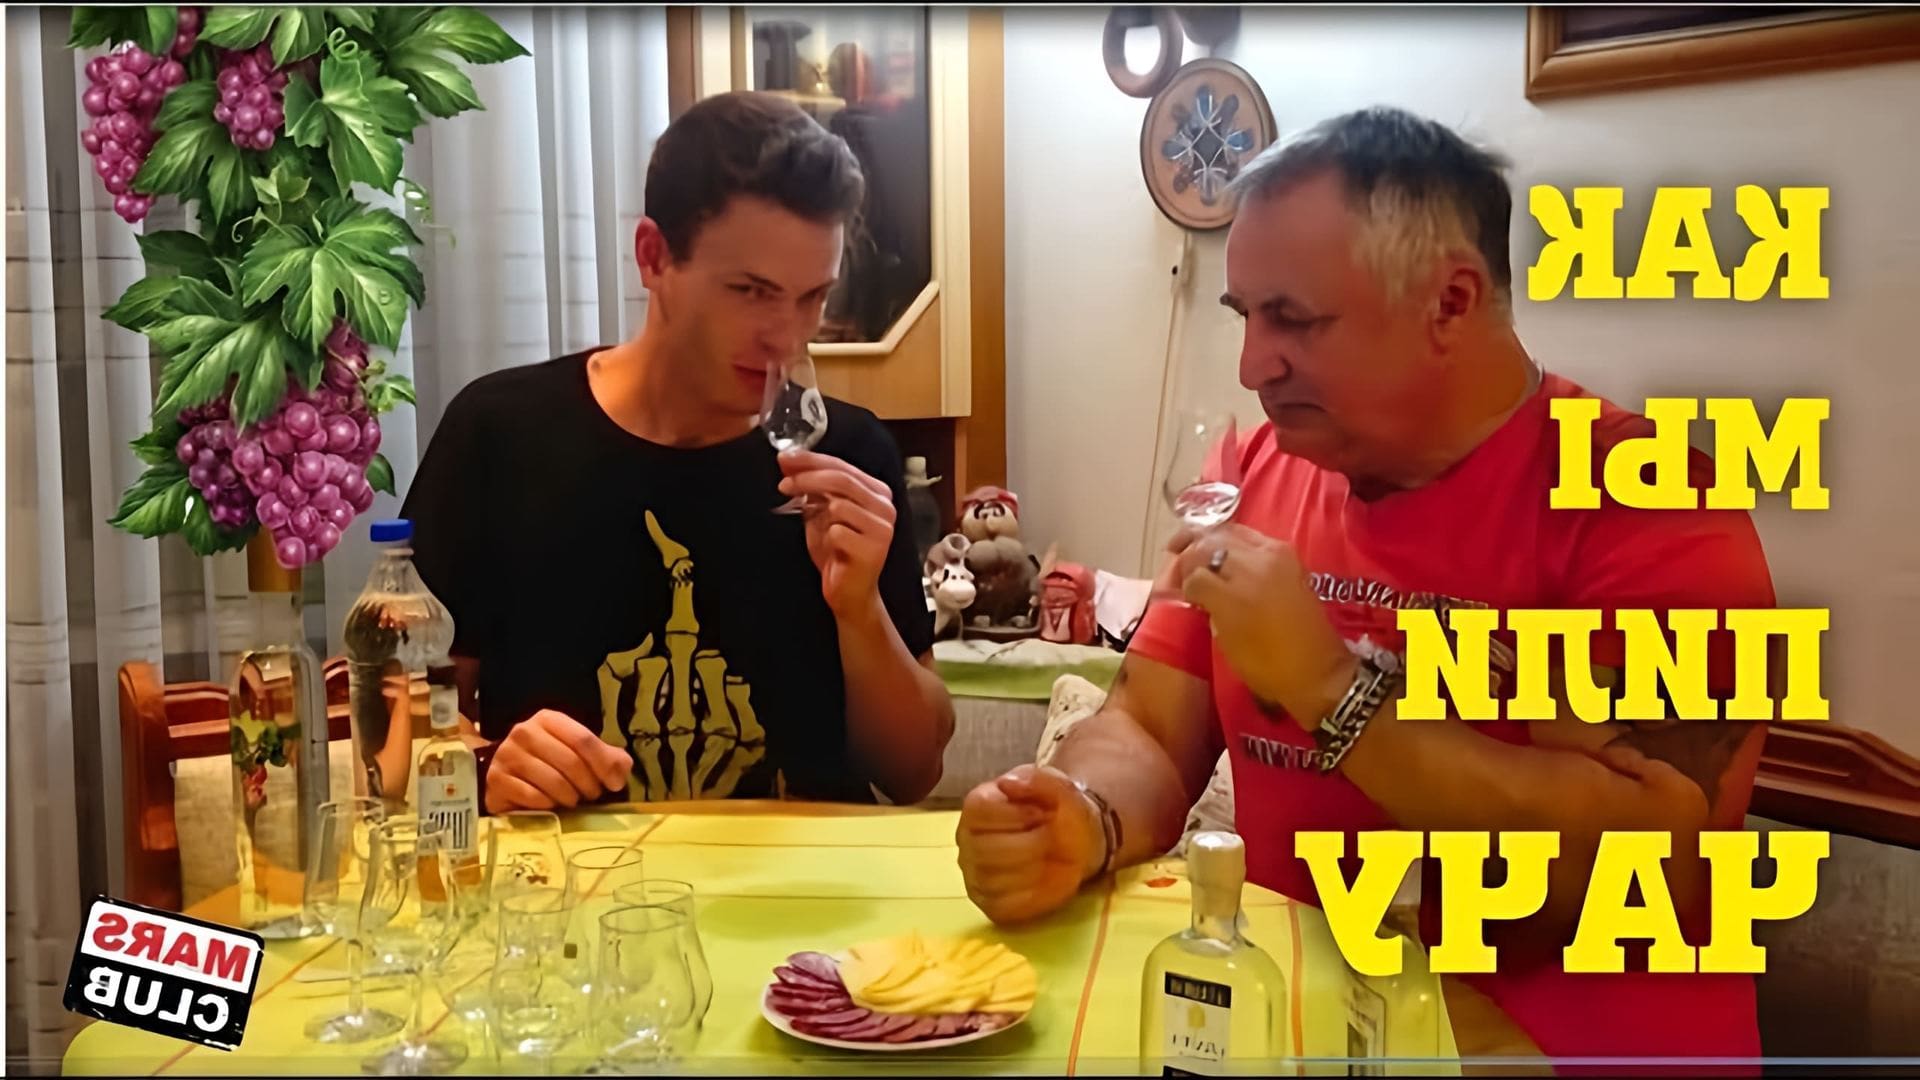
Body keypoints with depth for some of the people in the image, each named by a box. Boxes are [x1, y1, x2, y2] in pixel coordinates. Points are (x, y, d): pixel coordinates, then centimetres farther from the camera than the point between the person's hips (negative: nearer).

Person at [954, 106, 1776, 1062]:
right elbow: (1147, 728, 5)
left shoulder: (1647, 503, -13)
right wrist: (1081, 823, -16)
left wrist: (1327, 683, -22)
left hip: (1559, 1040, -5)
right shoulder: (1258, 473, 5)